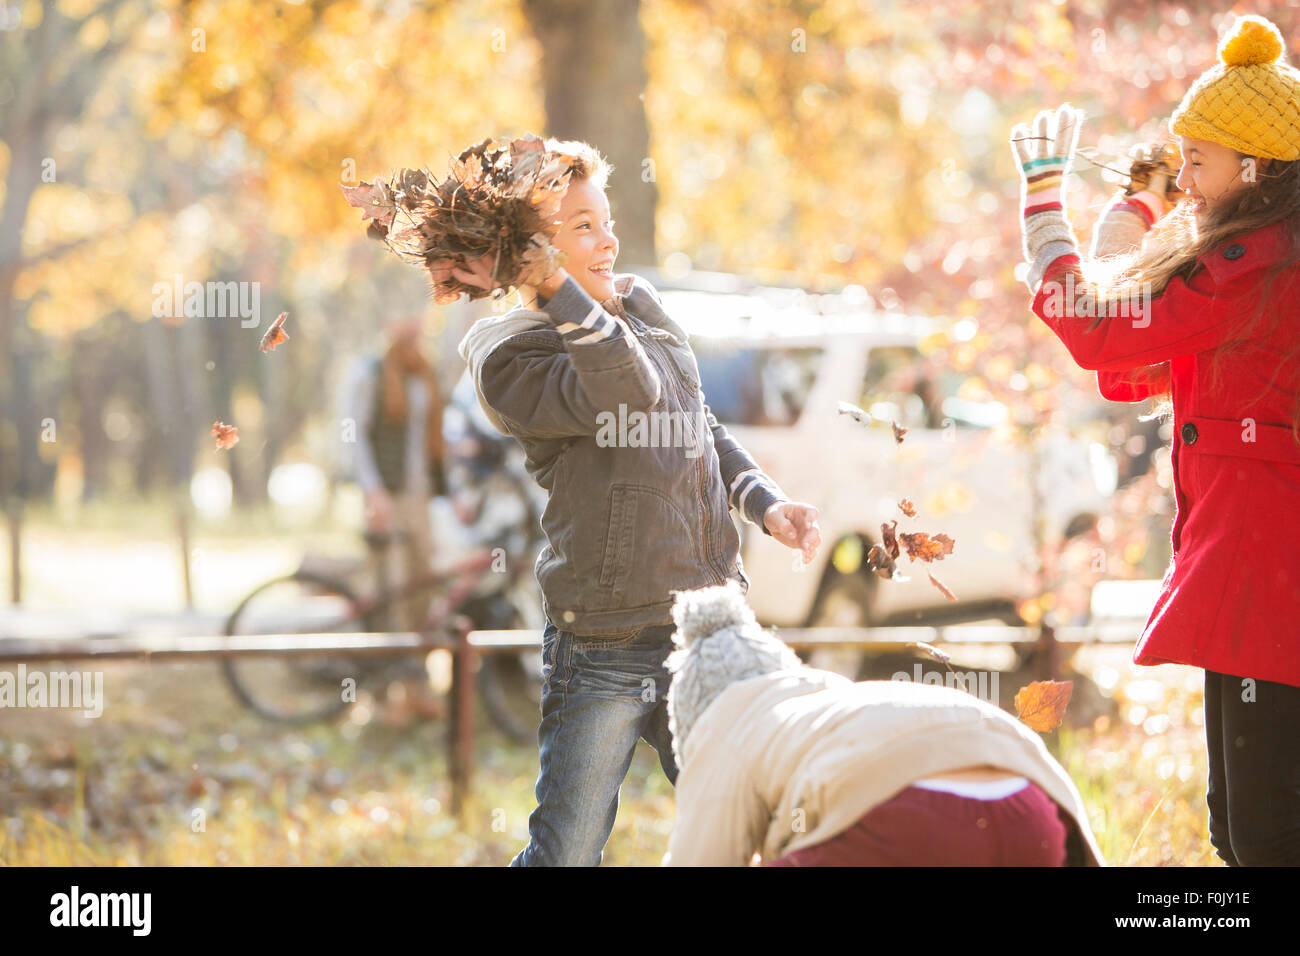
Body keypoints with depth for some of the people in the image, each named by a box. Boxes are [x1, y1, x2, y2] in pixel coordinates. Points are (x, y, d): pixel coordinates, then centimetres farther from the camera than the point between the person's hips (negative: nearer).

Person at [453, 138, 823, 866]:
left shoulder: (640, 304, 14)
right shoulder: (510, 358, -9)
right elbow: (632, 392, -25)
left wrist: (766, 504, 11)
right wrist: (554, 287, -24)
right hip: (606, 648, -6)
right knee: (567, 855, -3)